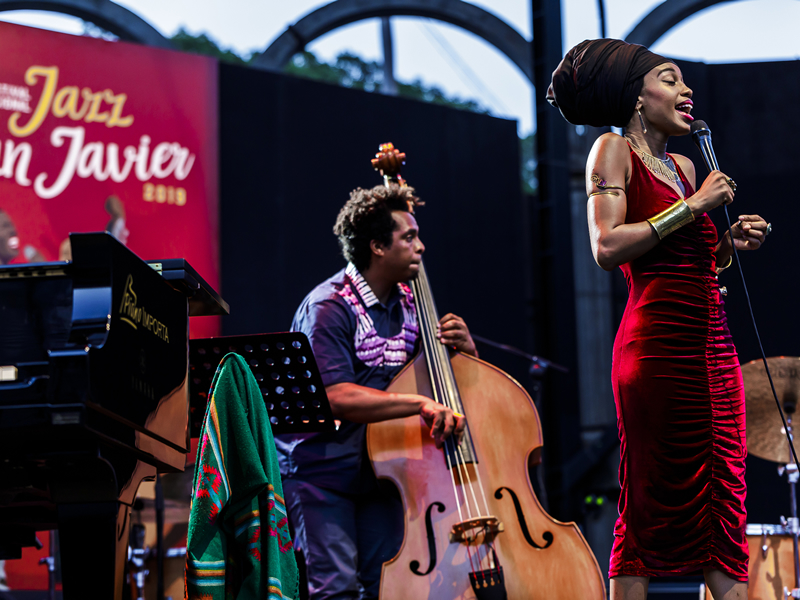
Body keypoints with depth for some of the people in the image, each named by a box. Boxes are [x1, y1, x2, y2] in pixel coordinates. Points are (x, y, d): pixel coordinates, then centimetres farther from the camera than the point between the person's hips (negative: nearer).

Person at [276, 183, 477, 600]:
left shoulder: (408, 304, 8)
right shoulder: (329, 308, -16)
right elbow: (336, 397, -27)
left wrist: (464, 349, -6)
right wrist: (418, 403, -34)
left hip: (380, 470, 7)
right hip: (320, 472, -6)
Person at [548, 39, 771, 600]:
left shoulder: (683, 165, 21)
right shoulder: (613, 151, 0)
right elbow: (608, 248, -13)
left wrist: (731, 242, 8)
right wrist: (692, 206, -9)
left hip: (713, 343, 7)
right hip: (659, 345, -7)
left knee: (725, 499, 3)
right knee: (653, 507, -6)